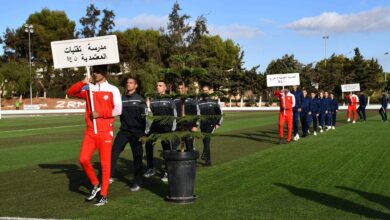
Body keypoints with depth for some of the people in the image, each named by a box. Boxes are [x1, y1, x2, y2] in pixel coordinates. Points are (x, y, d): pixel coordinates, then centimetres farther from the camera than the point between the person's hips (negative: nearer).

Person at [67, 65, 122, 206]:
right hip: (90, 131, 4)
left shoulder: (113, 90, -1)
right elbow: (70, 92, 6)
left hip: (105, 131, -4)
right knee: (83, 159, -3)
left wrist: (100, 114, -12)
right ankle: (96, 185, 20)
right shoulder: (88, 88, 9)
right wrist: (82, 83, -8)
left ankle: (104, 195, 9)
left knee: (105, 163, -1)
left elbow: (118, 110, -6)